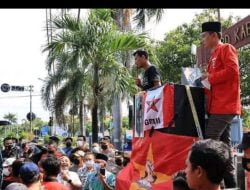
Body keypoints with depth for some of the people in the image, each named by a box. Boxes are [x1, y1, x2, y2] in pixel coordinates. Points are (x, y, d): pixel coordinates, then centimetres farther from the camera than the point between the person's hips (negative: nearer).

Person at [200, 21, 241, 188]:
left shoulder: (226, 48, -3)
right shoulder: (215, 55, 24)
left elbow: (232, 70, -18)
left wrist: (210, 77, -11)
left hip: (224, 105, -10)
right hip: (219, 105, 10)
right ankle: (230, 182, 11)